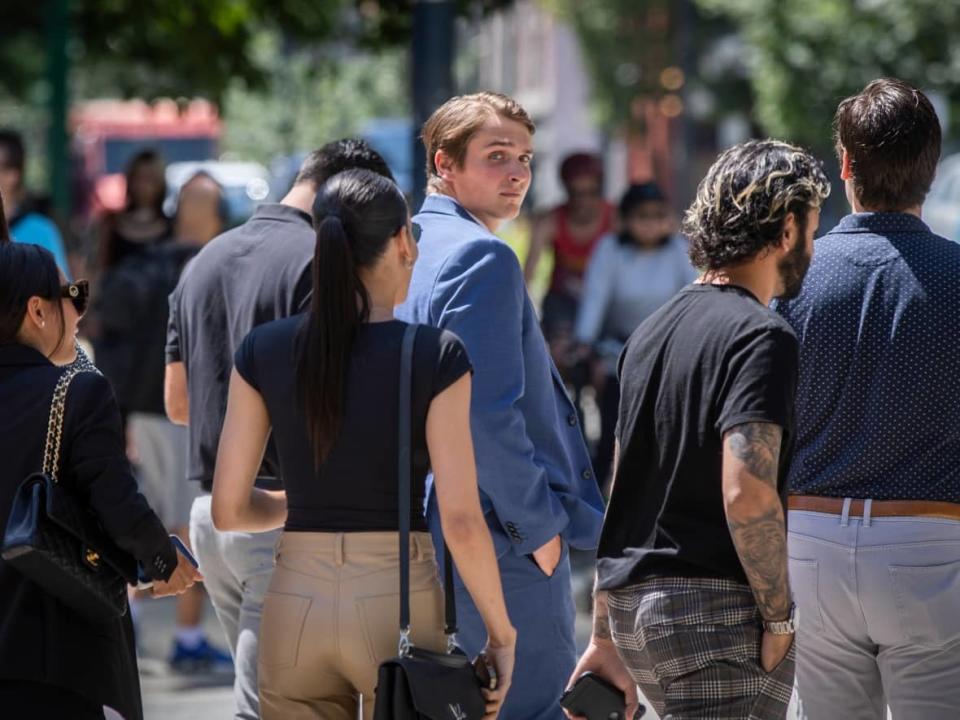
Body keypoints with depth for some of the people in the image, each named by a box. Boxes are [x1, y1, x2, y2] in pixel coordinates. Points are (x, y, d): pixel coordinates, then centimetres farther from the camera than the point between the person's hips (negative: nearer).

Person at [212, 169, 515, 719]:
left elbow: (229, 508, 3)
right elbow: (462, 521, -10)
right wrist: (501, 633, 1)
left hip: (295, 602, 3)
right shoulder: (435, 355, -8)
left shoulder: (264, 351, 1)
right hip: (396, 600, -3)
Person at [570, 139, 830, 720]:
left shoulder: (653, 331, 16)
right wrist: (780, 619, -13)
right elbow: (746, 493, -23)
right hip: (715, 607, -9)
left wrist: (605, 639, 22)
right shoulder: (762, 337, -11)